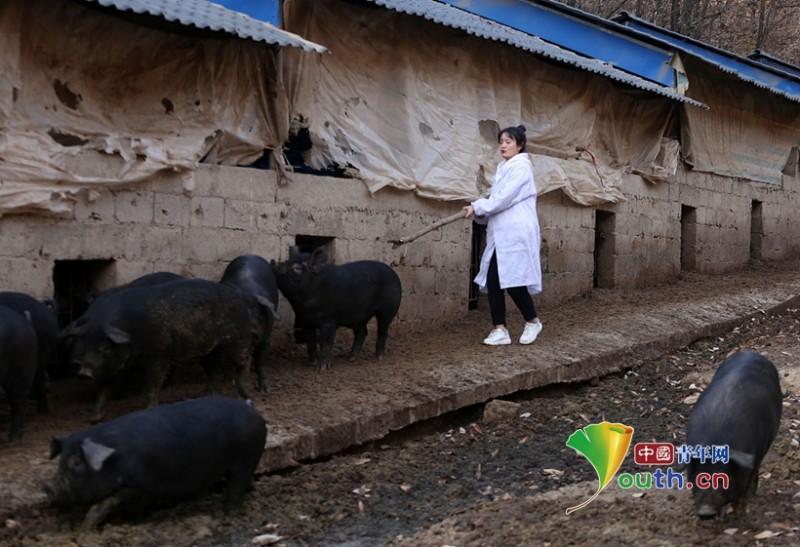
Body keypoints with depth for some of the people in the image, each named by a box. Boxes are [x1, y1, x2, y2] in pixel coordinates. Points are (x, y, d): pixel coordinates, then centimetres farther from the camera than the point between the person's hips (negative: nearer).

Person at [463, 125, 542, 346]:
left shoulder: (521, 166, -7)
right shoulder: (503, 169, 18)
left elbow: (505, 198, -16)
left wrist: (477, 207, -11)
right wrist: (479, 213, -2)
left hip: (517, 234, -8)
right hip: (500, 234, 8)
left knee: (513, 281, -6)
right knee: (492, 281, 0)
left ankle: (533, 321, 15)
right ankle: (500, 330, 4)